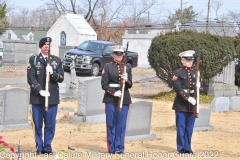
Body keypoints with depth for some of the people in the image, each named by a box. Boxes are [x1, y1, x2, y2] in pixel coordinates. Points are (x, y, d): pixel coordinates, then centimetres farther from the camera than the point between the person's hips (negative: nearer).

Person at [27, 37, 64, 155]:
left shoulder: (57, 60, 11)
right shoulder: (33, 60, 4)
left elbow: (61, 78, 5)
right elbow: (31, 78, -4)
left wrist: (52, 73, -15)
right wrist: (40, 90, -16)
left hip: (52, 98, 1)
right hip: (37, 98, -1)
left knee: (50, 125, 2)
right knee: (37, 124, 3)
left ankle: (47, 147, 12)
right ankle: (39, 147, 12)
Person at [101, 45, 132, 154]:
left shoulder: (127, 67, 9)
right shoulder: (108, 67, 1)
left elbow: (130, 85, 8)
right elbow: (104, 85, -2)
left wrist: (126, 80, -14)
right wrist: (113, 92, -16)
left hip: (124, 99, 2)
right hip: (111, 99, -2)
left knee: (121, 124, 2)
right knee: (111, 124, 1)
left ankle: (119, 148, 8)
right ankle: (112, 148, 8)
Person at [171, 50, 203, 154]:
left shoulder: (195, 73, 14)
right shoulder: (177, 73, -2)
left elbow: (201, 87, 10)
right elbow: (178, 89, -11)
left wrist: (198, 86, -14)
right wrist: (188, 98, -19)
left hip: (192, 104, 5)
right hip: (181, 104, -5)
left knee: (189, 128, 8)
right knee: (181, 127, -2)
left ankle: (188, 148, 14)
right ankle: (181, 148, 5)